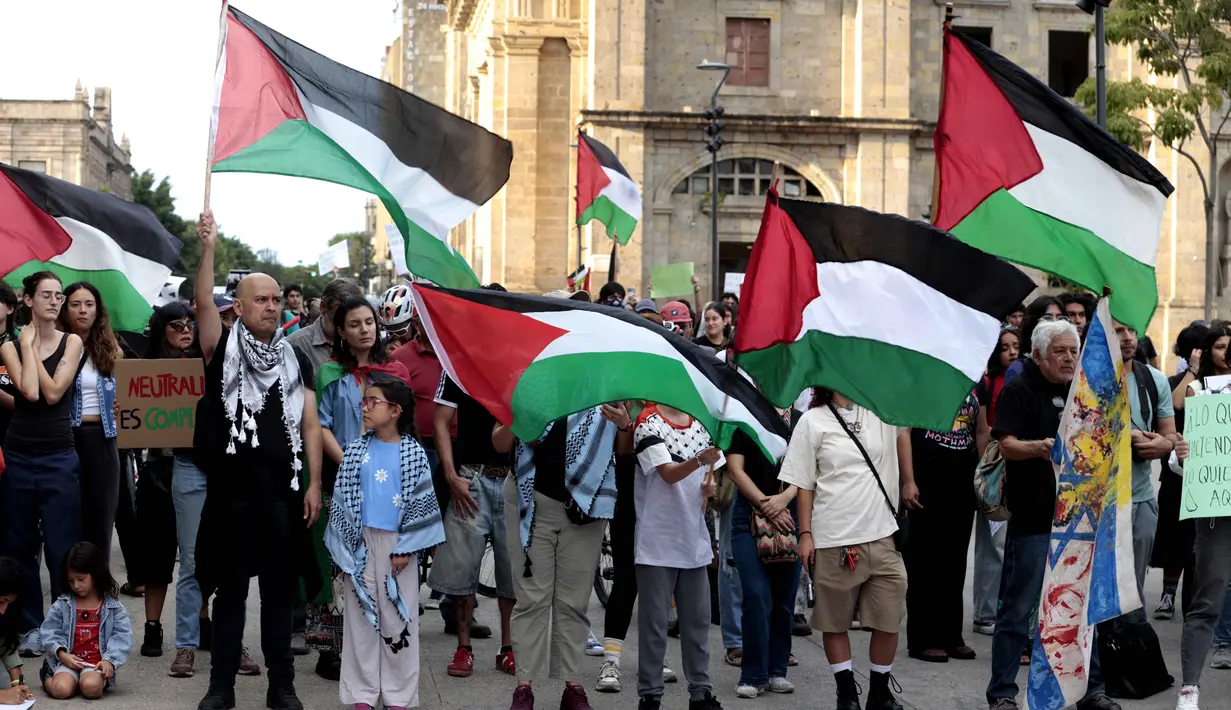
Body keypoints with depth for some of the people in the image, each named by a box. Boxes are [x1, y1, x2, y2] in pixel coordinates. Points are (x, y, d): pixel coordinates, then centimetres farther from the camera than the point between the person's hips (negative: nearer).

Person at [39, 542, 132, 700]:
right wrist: (61, 654, -14)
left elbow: (122, 637, -3)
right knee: (61, 690, -25)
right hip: (67, 661, 2)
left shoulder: (113, 606, 2)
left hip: (97, 663, -2)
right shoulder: (61, 605, 6)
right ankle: (49, 678, 8)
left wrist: (110, 660, -17)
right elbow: (50, 633, 3)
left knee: (90, 687, -35)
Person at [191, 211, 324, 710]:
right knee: (230, 590, 6)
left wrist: (314, 484, -1)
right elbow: (203, 304, -18)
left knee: (280, 590, 7)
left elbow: (310, 425, 7)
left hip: (282, 494, 2)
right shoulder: (223, 349, 1)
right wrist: (208, 249, -30)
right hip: (231, 491, -2)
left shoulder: (295, 360, 9)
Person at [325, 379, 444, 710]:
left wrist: (405, 549, -9)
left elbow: (420, 502, -4)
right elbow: (342, 499, 4)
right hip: (361, 543, 2)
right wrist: (345, 548, -1)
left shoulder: (412, 453, -3)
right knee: (362, 615, 5)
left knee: (398, 618, 3)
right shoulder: (356, 450, 2)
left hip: (397, 545, -2)